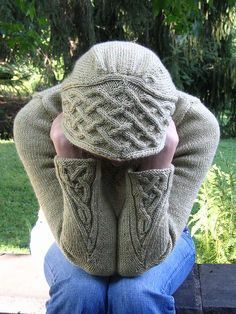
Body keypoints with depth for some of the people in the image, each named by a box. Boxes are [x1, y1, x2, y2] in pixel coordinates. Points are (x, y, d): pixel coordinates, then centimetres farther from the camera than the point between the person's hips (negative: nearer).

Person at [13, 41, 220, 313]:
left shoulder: (196, 124, -28)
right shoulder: (35, 121, -28)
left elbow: (140, 257, -29)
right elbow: (91, 256, -29)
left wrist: (158, 158, -40)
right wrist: (71, 156, -41)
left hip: (159, 244, 1)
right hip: (75, 247, 0)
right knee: (79, 291, -30)